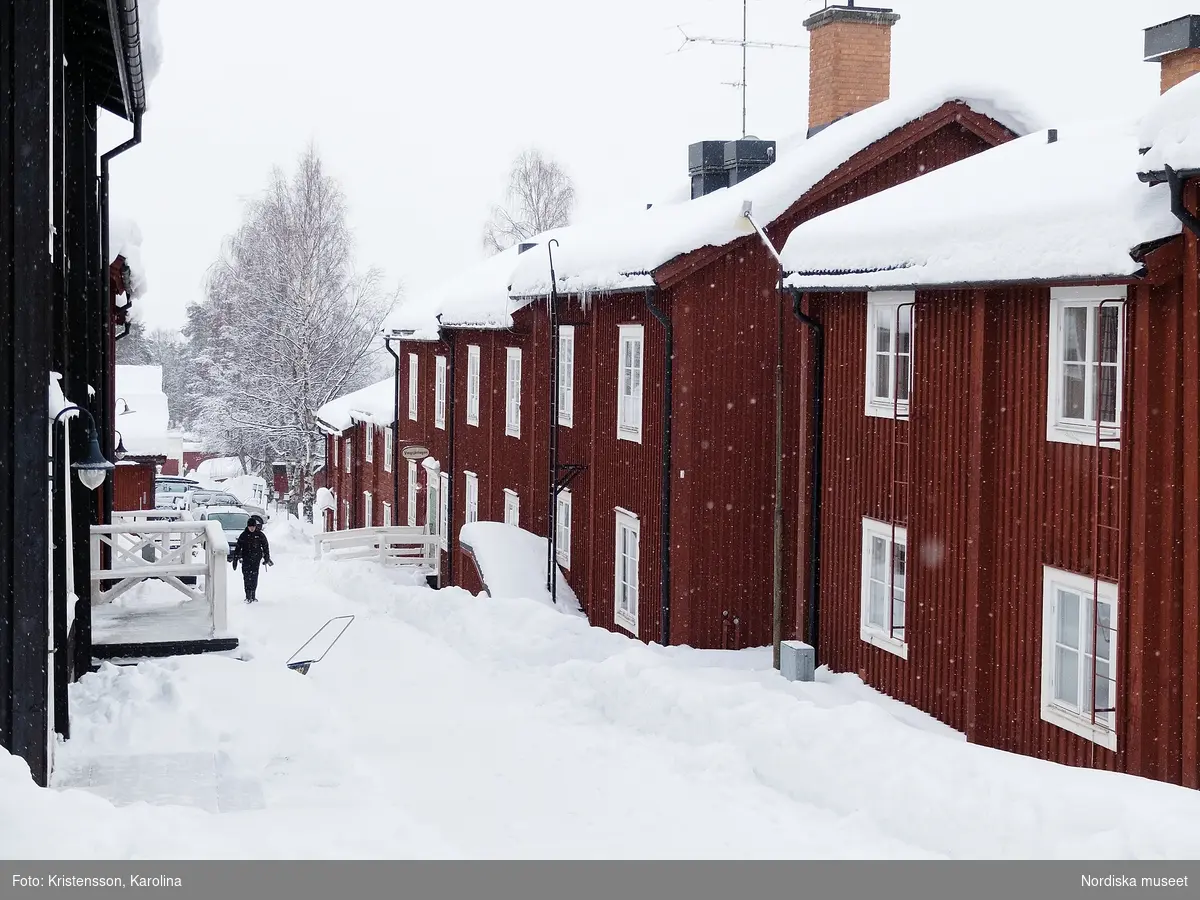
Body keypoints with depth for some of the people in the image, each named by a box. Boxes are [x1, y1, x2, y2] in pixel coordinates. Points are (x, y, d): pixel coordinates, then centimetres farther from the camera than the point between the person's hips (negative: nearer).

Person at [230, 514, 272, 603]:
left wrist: (267, 558, 9)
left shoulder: (260, 535, 2)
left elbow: (266, 547, 11)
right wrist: (235, 559, 2)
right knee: (246, 576, -8)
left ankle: (253, 595, 8)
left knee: (254, 577, -1)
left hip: (256, 559, 0)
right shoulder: (243, 535, 1)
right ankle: (248, 596, -8)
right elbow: (237, 548, 4)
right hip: (246, 559, 0)